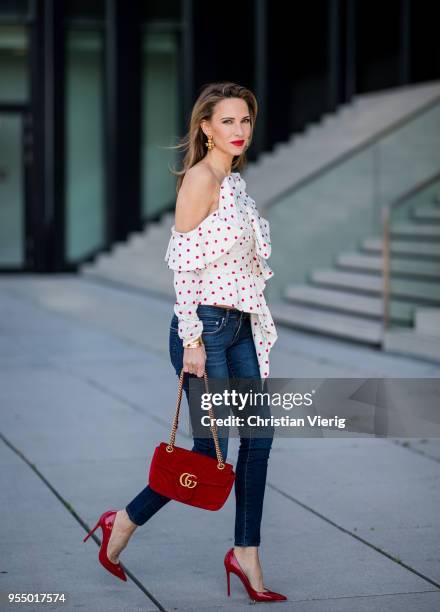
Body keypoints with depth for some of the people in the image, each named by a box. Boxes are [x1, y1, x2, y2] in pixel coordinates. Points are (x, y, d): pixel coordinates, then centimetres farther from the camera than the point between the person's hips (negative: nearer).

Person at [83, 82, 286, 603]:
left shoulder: (235, 182, 14)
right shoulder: (200, 178, -13)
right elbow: (185, 265, -17)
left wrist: (258, 330, 18)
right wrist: (192, 340, -19)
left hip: (240, 326, 9)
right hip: (206, 327, -9)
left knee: (259, 436, 5)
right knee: (210, 451, -2)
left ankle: (246, 555, 15)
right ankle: (123, 524, 16)